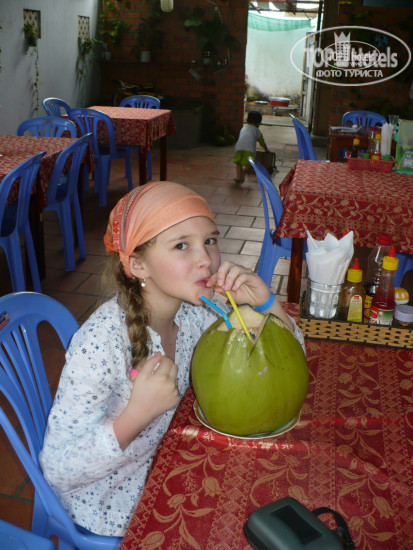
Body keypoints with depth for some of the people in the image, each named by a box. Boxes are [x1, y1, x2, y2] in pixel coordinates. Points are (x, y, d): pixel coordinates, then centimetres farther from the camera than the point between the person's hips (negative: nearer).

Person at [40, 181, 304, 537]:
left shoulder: (192, 313, -13)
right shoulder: (102, 343, -31)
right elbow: (58, 470, -26)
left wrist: (265, 302, -23)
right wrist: (139, 412, -39)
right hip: (110, 508, -5)